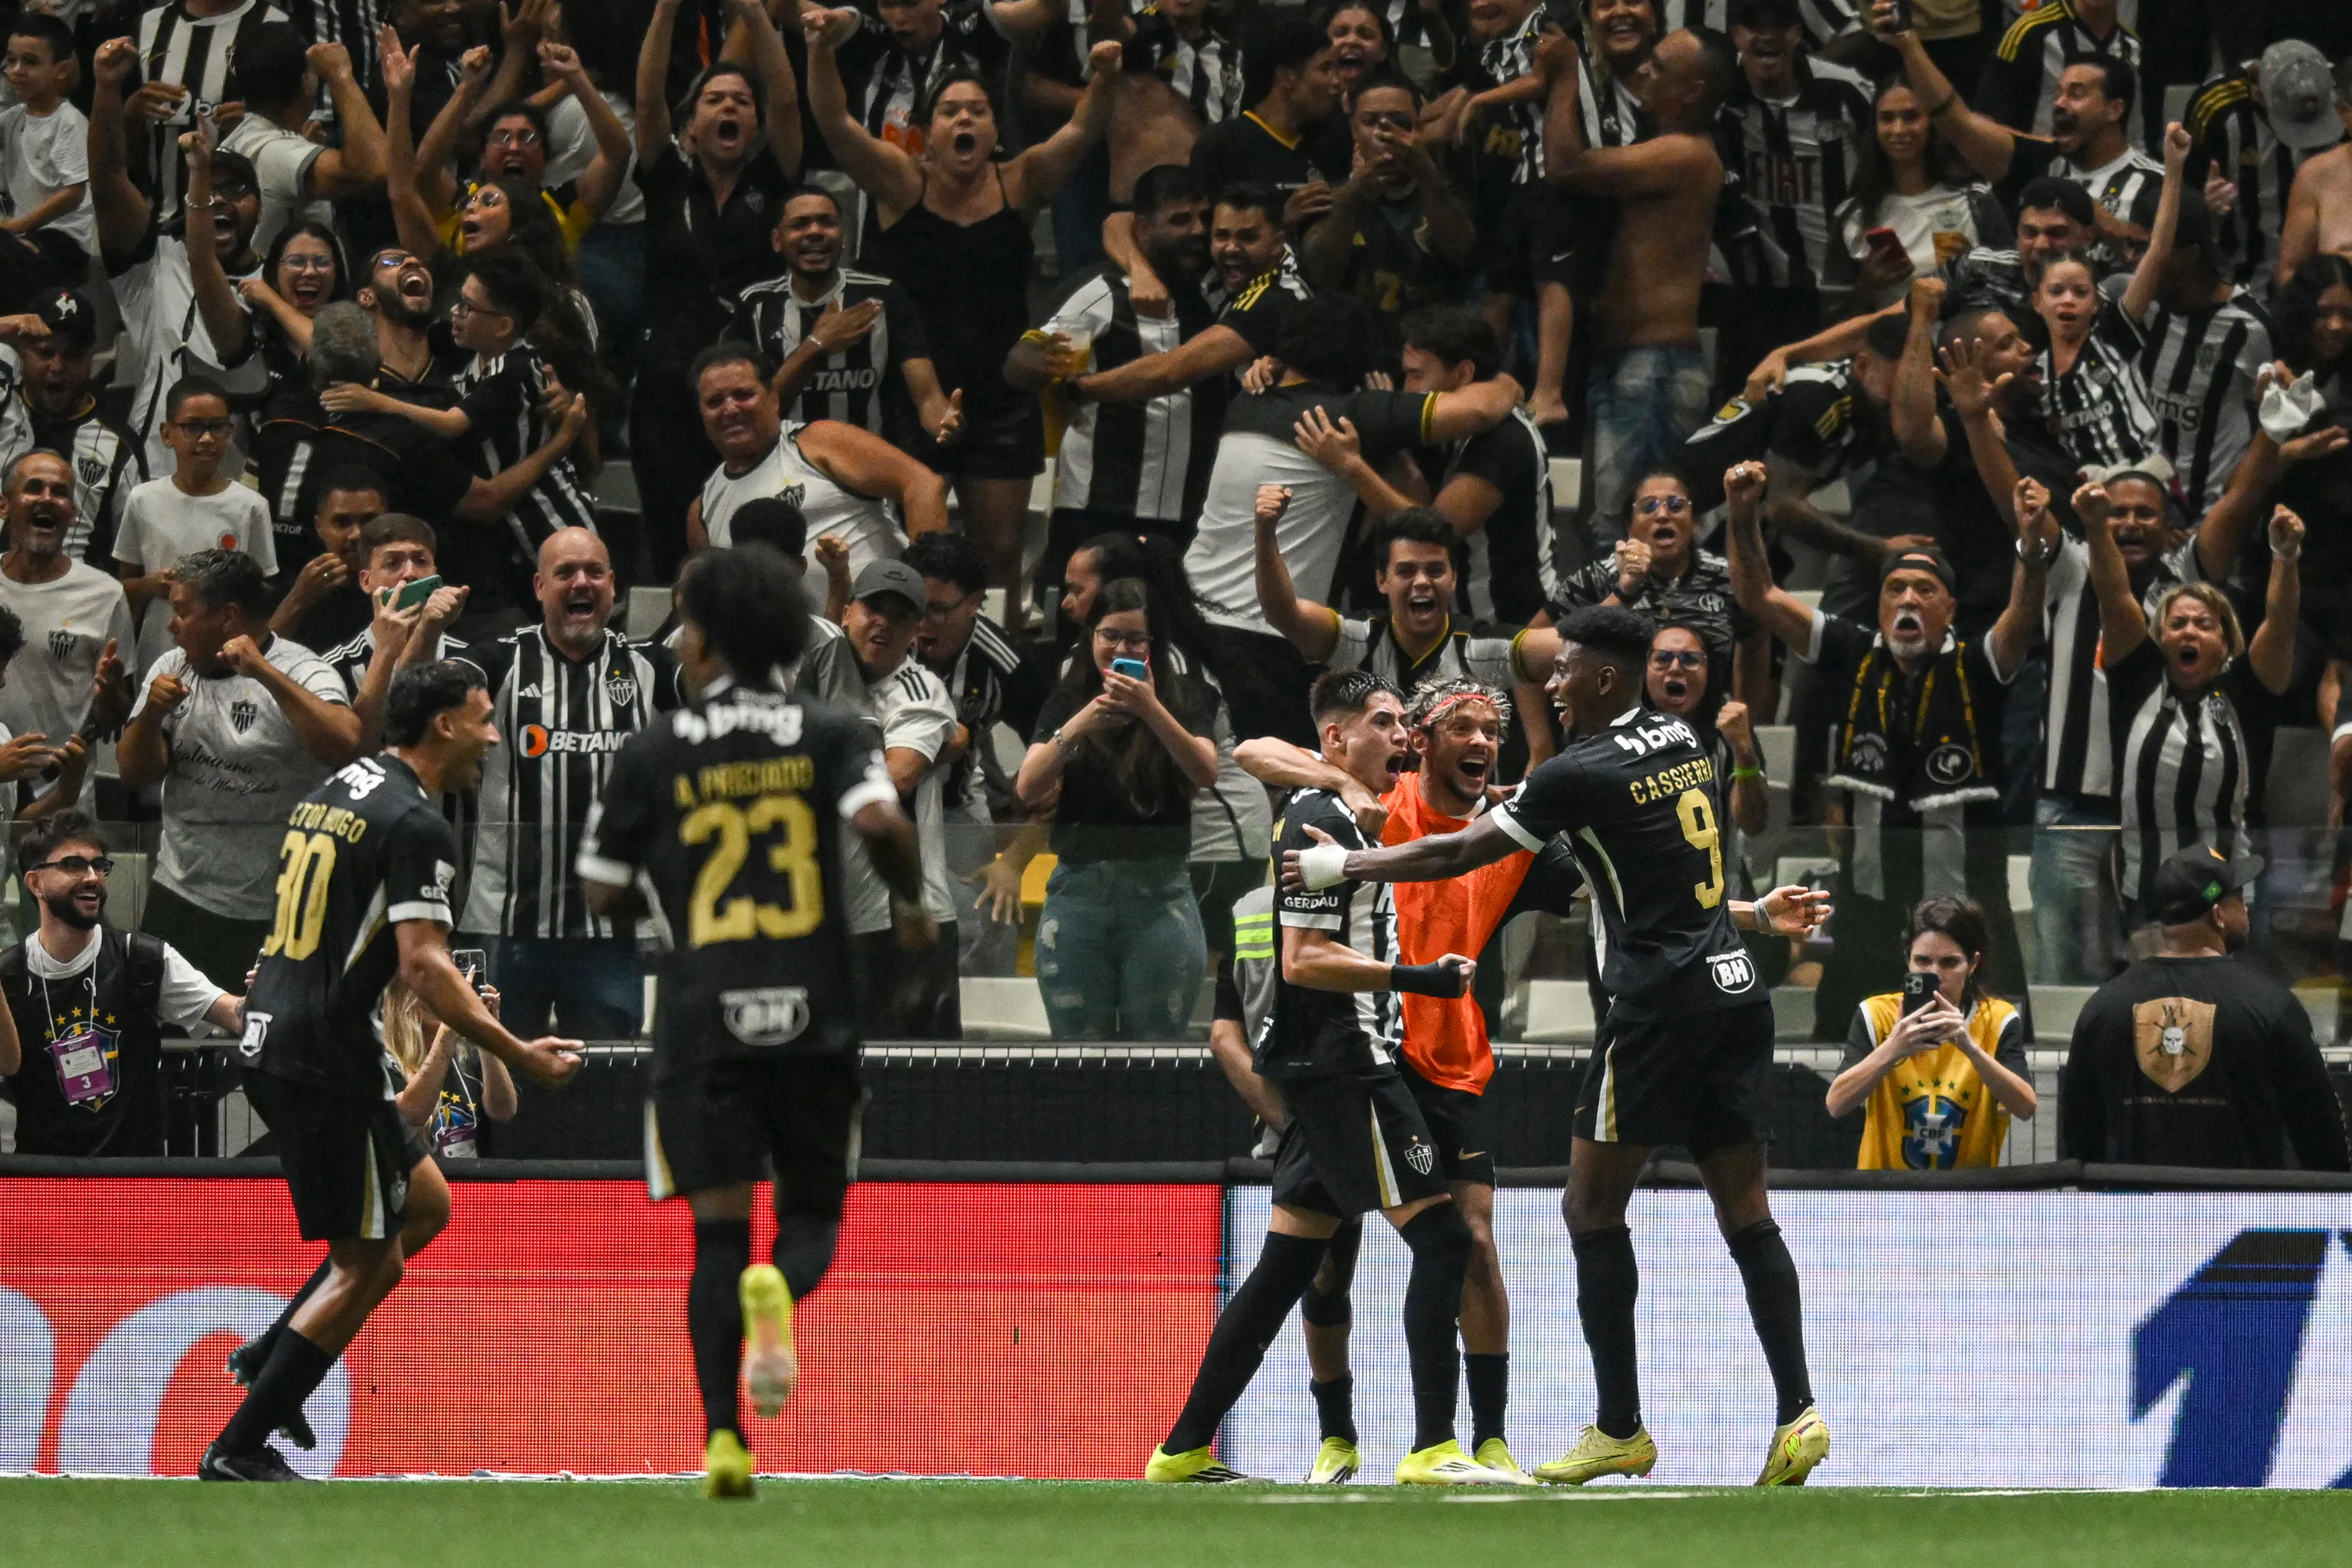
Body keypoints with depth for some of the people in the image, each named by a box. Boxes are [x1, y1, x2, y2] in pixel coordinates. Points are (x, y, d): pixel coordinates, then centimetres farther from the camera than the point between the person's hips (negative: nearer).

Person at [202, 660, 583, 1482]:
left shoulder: (330, 793, 15)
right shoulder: (417, 825, -14)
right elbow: (423, 965, -21)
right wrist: (517, 1053, -19)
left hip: (267, 1037, 9)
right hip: (326, 1053, -9)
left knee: (425, 1205, 20)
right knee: (367, 1262, 0)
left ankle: (273, 1353, 16)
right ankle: (239, 1451, 0)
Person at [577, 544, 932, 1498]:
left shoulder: (654, 755, 5)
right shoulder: (831, 736, 4)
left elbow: (605, 895, 7)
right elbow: (879, 821, -14)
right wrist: (910, 907, 4)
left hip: (703, 1016, 0)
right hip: (814, 1011, 0)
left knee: (718, 1231, 4)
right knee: (814, 1216, 11)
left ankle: (723, 1437, -8)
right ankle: (779, 1290, -26)